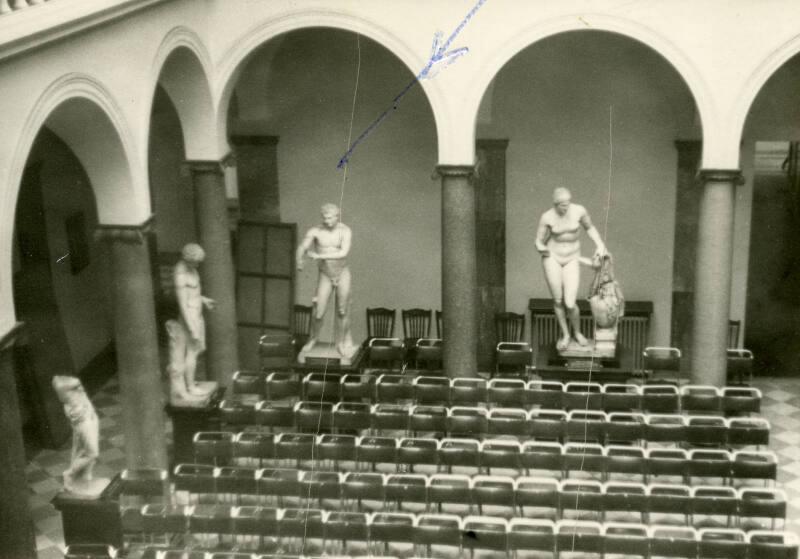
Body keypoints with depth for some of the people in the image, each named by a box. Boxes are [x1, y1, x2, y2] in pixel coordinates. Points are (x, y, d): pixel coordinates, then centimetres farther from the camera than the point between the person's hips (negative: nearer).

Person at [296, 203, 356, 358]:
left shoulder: (345, 231, -15)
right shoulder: (315, 231, -12)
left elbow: (343, 253, -28)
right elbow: (302, 248, -23)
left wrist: (319, 256, -32)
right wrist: (299, 261, -45)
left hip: (343, 274, -1)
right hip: (325, 277, 1)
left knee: (342, 312, -1)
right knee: (319, 314, -1)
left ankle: (341, 343, 19)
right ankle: (314, 337, 28)